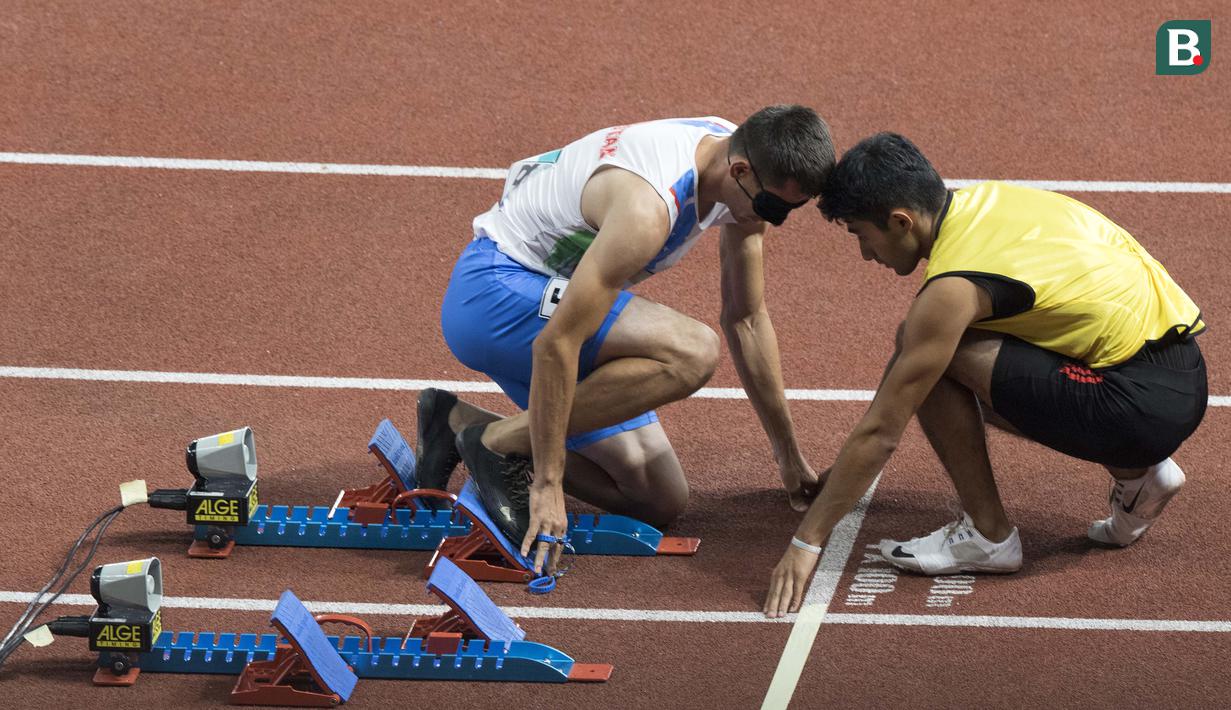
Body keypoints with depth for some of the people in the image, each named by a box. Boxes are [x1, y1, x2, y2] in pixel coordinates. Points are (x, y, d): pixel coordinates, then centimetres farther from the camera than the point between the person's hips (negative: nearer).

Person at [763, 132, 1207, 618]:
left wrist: (806, 542, -4)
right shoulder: (980, 201, 9)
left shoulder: (952, 289, -17)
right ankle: (1134, 475, 16)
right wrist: (851, 465, 30)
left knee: (936, 360, -12)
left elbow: (880, 433, -13)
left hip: (1147, 408, -9)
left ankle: (987, 535, 0)